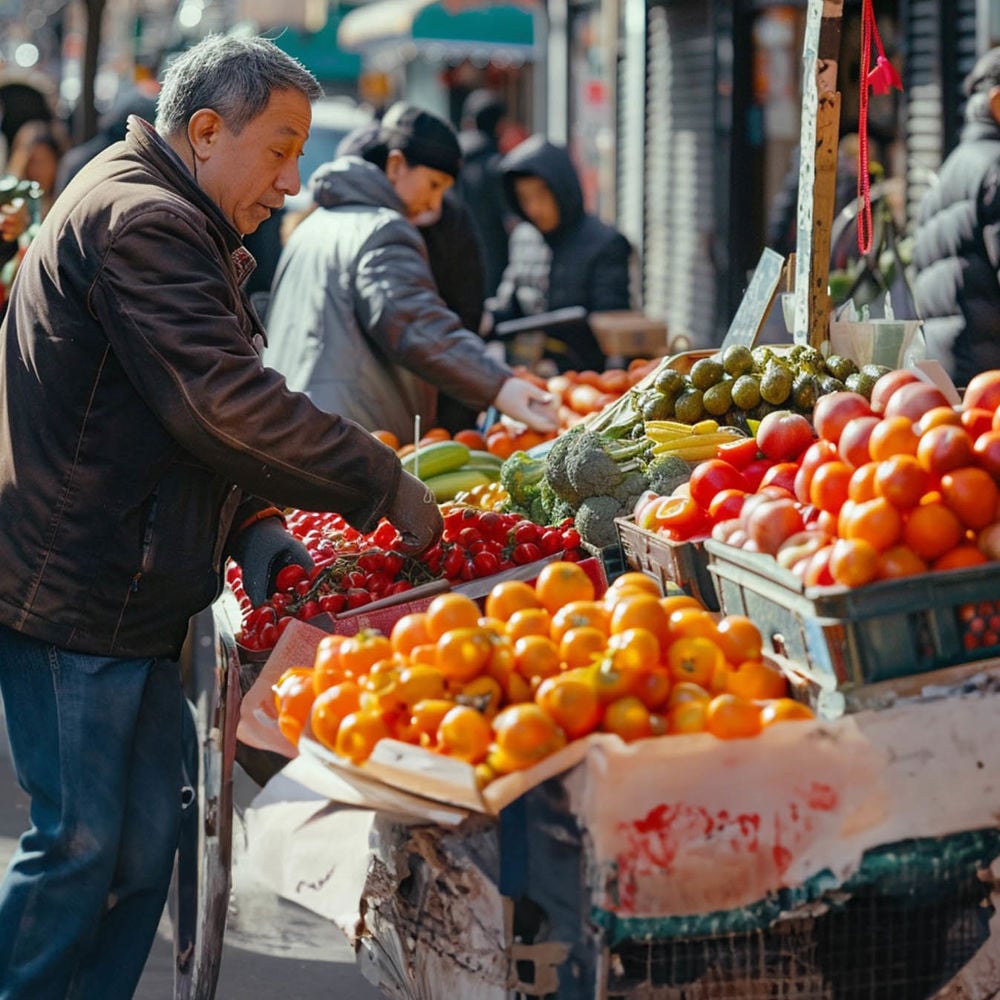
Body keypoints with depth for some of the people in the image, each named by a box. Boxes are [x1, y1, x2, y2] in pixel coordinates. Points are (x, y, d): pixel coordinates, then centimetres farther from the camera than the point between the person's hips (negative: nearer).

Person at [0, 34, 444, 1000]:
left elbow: (198, 410, 25)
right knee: (80, 843, -3)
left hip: (131, 594, 10)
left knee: (145, 840, 11)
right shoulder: (139, 220, -16)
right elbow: (227, 404, -24)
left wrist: (251, 528, 9)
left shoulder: (171, 224, 19)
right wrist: (384, 486, -16)